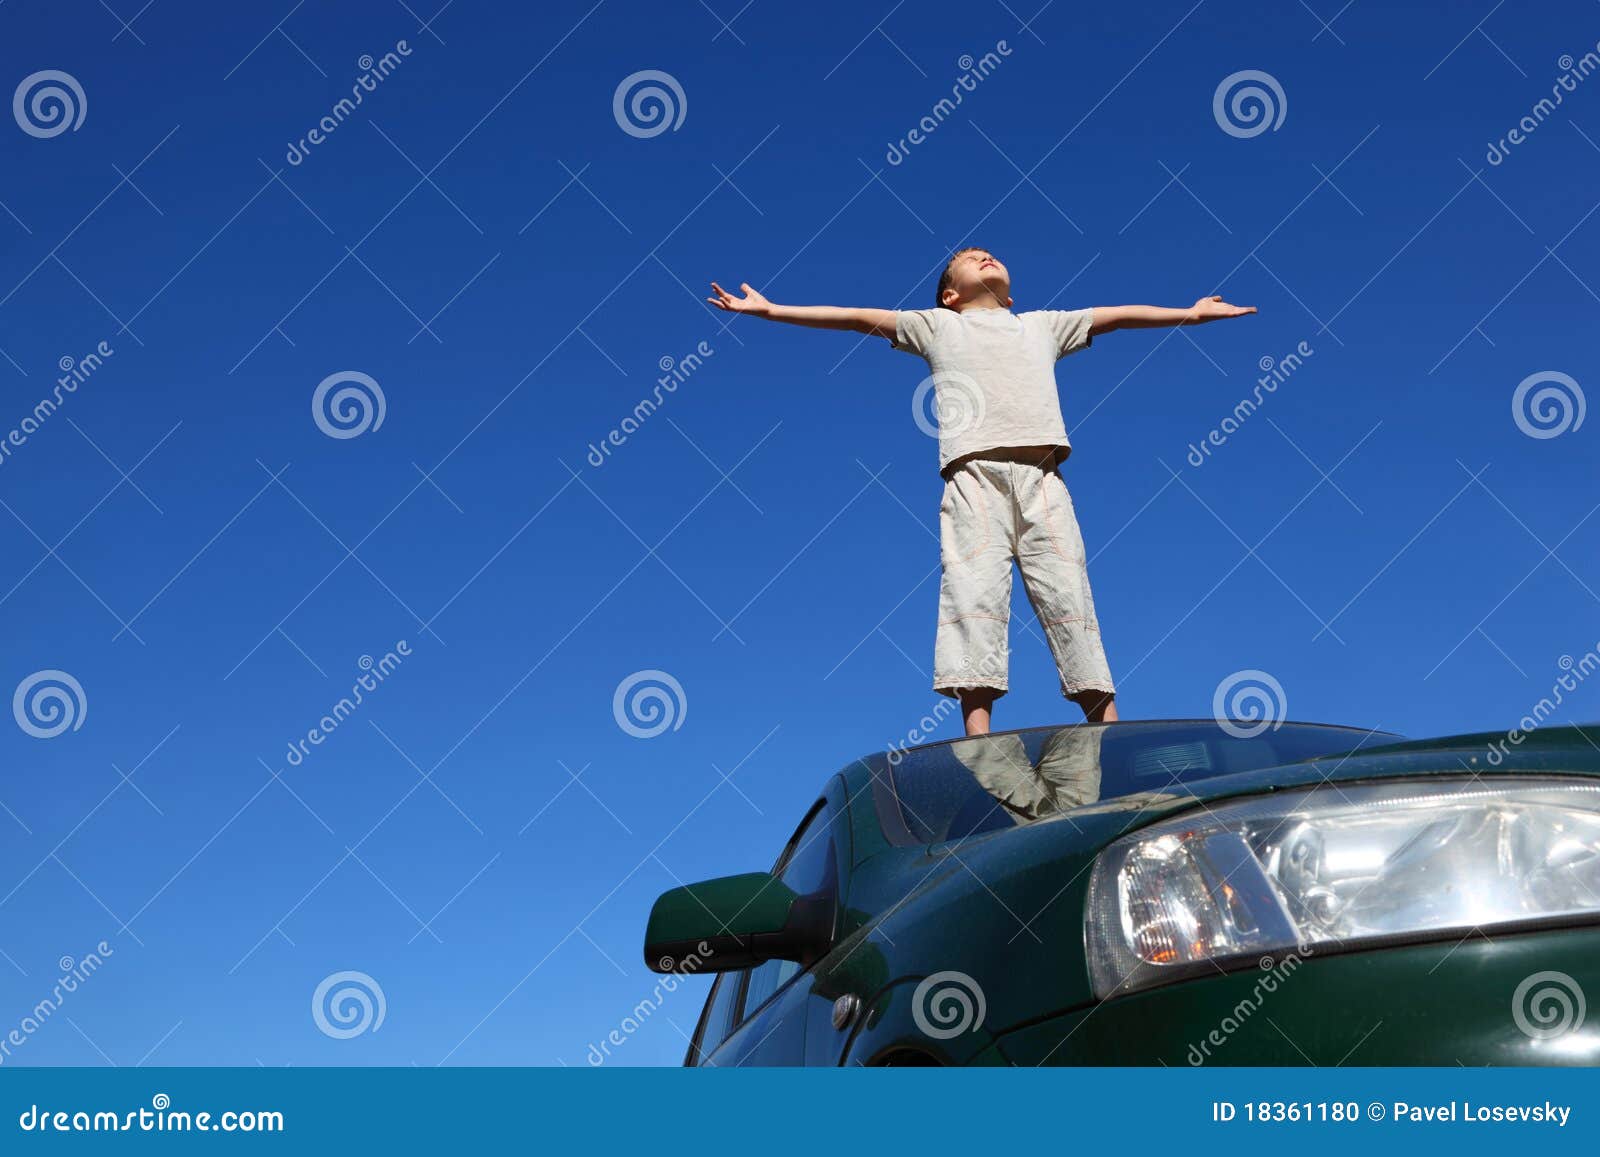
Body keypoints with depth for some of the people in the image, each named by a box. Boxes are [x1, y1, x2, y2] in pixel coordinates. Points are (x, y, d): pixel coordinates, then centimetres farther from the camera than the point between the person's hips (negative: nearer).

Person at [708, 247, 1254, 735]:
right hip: (974, 472, -2)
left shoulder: (1043, 325, 35)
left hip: (1041, 475, 2)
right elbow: (854, 317, 23)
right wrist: (770, 309, 19)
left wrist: (1192, 313, 36)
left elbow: (1117, 315, 36)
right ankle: (980, 750, -29)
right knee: (975, 595, -18)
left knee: (1069, 597, -11)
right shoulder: (937, 326, 28)